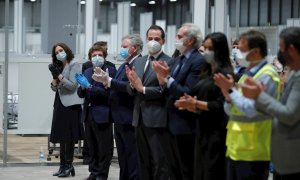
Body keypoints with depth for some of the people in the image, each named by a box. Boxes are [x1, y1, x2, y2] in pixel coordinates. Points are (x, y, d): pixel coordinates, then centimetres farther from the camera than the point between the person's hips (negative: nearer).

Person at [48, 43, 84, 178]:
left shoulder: (74, 65, -5)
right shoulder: (59, 67, 15)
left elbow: (72, 85, -14)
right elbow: (54, 88, 15)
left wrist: (59, 75, -15)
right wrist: (54, 76, -3)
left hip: (70, 105, -8)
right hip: (60, 104, 8)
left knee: (68, 137, -7)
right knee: (61, 137, 9)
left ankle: (68, 166, -4)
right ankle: (63, 165, 13)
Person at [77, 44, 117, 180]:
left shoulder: (110, 70, -7)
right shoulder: (87, 72, 14)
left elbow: (108, 93, -16)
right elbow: (81, 94, 14)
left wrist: (89, 86, -20)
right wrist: (82, 87, -8)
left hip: (102, 114, -6)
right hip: (89, 114, 6)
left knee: (104, 147, -1)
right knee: (92, 147, 12)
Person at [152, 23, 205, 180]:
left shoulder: (199, 61, -14)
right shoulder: (178, 60, 14)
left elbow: (188, 93, -21)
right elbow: (170, 92, 11)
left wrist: (168, 79, -22)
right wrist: (163, 81, -7)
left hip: (185, 126, -9)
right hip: (172, 124, 9)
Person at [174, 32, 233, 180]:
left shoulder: (225, 74, -9)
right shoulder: (206, 73, 15)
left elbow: (221, 105, -16)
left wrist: (195, 103, -14)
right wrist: (189, 105, -3)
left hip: (217, 134, -8)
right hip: (202, 131, 8)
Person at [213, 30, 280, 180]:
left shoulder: (266, 75, -13)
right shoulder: (247, 74, 14)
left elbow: (251, 109, -22)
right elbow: (231, 111, 14)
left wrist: (231, 90, -13)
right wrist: (227, 92, -3)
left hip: (252, 152, -9)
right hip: (236, 148, 9)